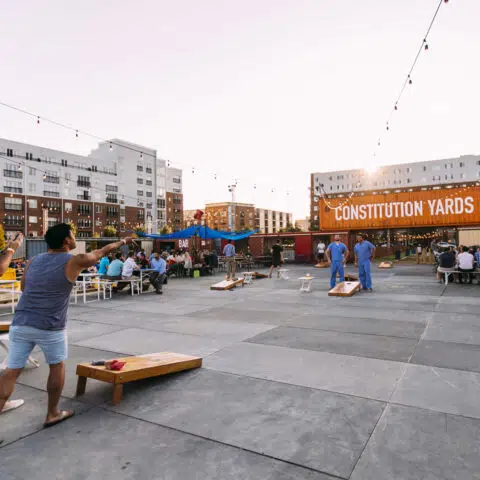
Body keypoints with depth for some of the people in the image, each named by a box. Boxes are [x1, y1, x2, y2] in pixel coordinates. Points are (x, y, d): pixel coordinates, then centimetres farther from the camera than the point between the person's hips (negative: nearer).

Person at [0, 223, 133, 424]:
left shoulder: (33, 261, 8)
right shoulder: (73, 261, -8)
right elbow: (102, 252, 7)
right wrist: (122, 242, 22)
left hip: (20, 323, 5)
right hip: (50, 327, -4)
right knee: (57, 366, 15)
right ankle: (52, 414, 26)